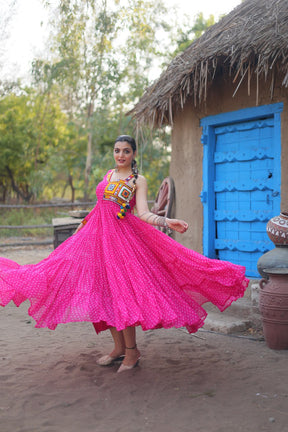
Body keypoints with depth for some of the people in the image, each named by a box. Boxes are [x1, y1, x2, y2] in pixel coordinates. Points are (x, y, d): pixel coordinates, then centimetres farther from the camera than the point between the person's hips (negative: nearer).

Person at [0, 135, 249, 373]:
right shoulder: (108, 175, 16)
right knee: (102, 292, 3)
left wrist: (166, 222, -27)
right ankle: (119, 347, 14)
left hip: (122, 236, -6)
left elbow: (143, 213, -11)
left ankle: (132, 350, -1)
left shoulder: (138, 180, -1)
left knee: (119, 291, -13)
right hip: (97, 234, 6)